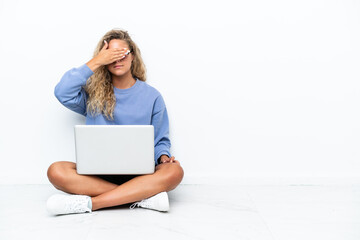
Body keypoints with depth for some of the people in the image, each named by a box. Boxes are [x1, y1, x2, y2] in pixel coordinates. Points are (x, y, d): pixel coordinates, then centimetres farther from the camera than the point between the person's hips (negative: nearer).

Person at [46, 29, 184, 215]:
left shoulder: (151, 96, 10)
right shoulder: (94, 93, 10)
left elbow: (160, 140, 12)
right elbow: (63, 93, -10)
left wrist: (163, 157, -11)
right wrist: (95, 62, -7)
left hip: (138, 174, 0)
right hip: (98, 172, 0)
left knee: (175, 171, -32)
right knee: (56, 171, -28)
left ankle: (88, 203, -33)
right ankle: (143, 195, -30)